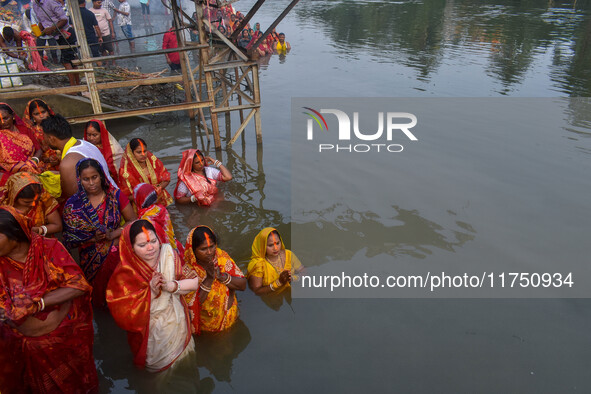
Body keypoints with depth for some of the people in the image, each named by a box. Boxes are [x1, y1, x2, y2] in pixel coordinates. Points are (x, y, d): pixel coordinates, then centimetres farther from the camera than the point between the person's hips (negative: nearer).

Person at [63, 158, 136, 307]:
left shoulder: (115, 195, 5)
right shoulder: (72, 205, 4)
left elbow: (133, 221, 3)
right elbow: (69, 240, 3)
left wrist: (113, 234, -12)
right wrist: (93, 238, -13)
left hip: (118, 244, 0)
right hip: (91, 255, 0)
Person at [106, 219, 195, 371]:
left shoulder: (168, 252, -18)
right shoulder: (125, 273, -25)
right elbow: (124, 313, -24)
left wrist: (172, 285, -31)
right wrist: (150, 290, -34)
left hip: (175, 318, 3)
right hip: (149, 328, -2)